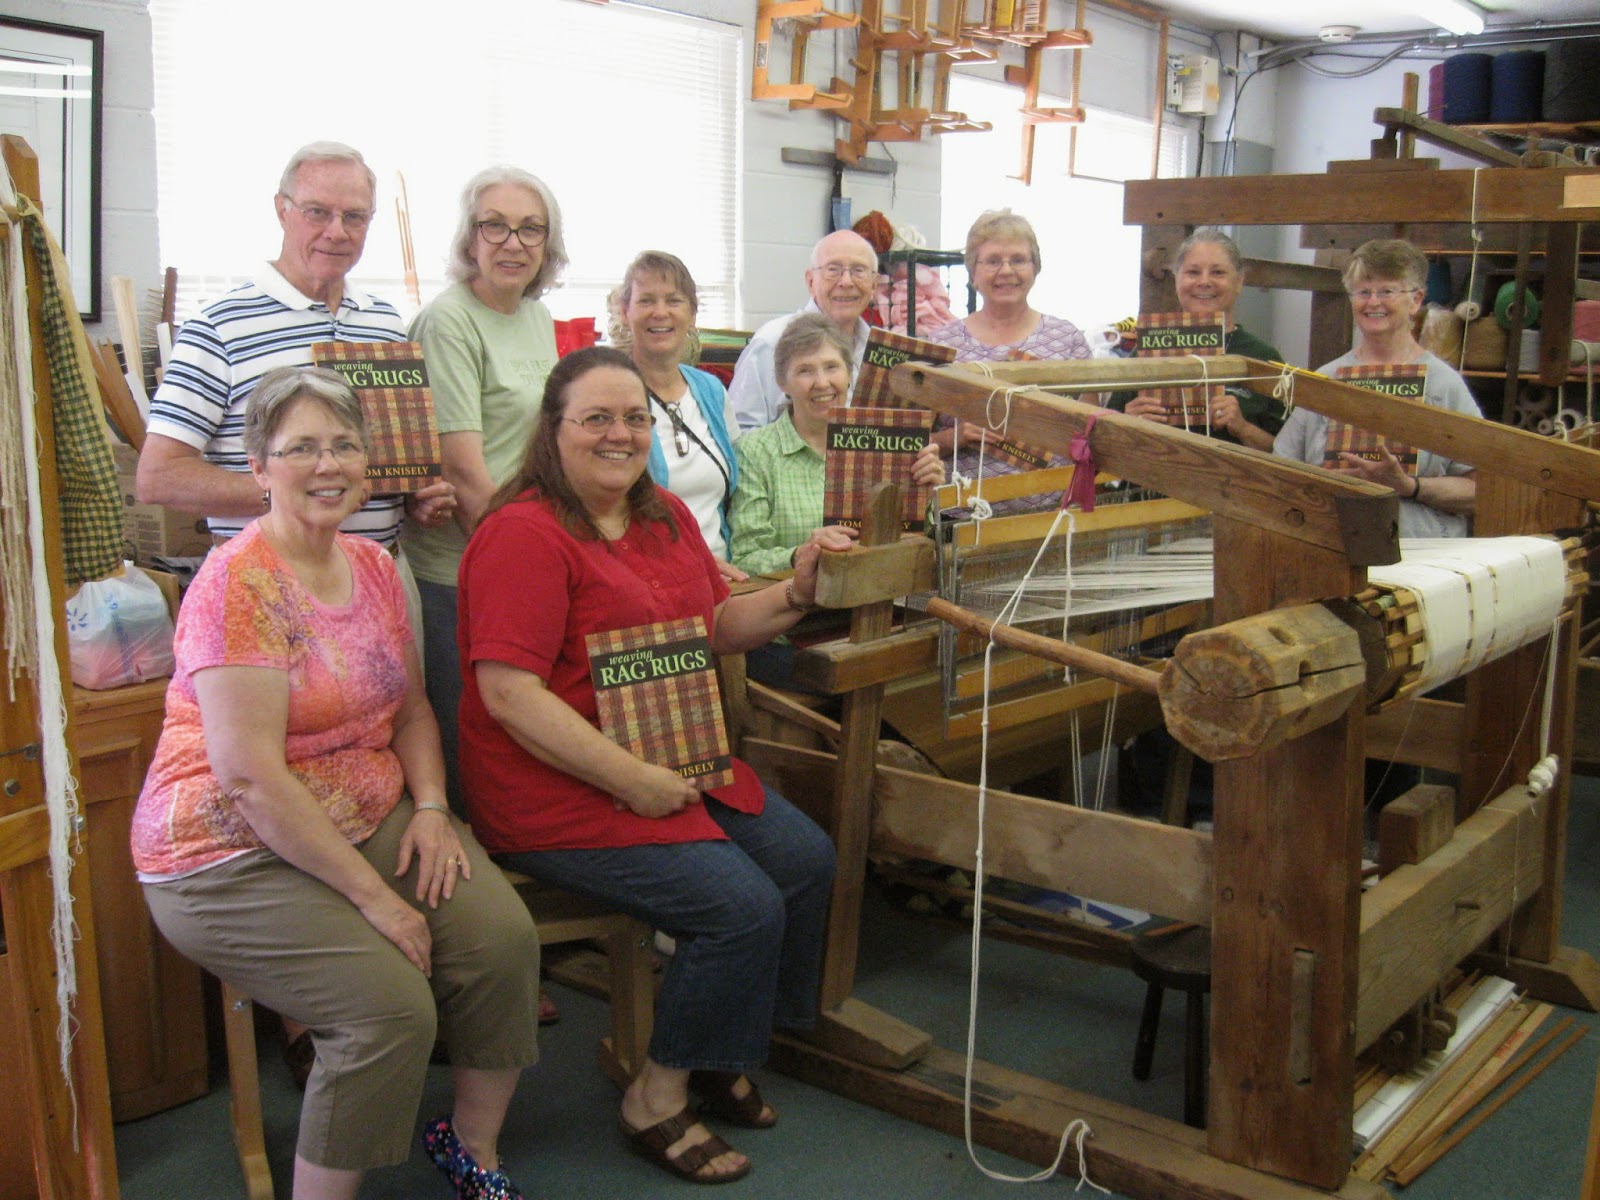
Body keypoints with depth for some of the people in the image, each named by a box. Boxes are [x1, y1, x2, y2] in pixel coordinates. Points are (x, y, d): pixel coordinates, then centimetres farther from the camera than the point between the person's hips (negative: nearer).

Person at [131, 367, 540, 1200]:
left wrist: (430, 806, -5)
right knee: (390, 1004, -24)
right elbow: (250, 777, -23)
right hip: (235, 856, -7)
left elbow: (409, 705, 15)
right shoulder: (238, 584, -17)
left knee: (502, 937, -14)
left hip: (373, 817, 7)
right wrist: (372, 895, -21)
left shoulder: (373, 568, 7)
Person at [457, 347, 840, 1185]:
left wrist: (797, 590, 2)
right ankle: (656, 1100, 5)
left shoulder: (666, 517, 11)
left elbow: (715, 628, 20)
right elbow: (510, 694, -23)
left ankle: (721, 1054, 21)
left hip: (677, 766, 9)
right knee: (742, 907, -18)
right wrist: (635, 781, -24)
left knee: (807, 860, 2)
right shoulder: (524, 535, -17)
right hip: (561, 795, -9)